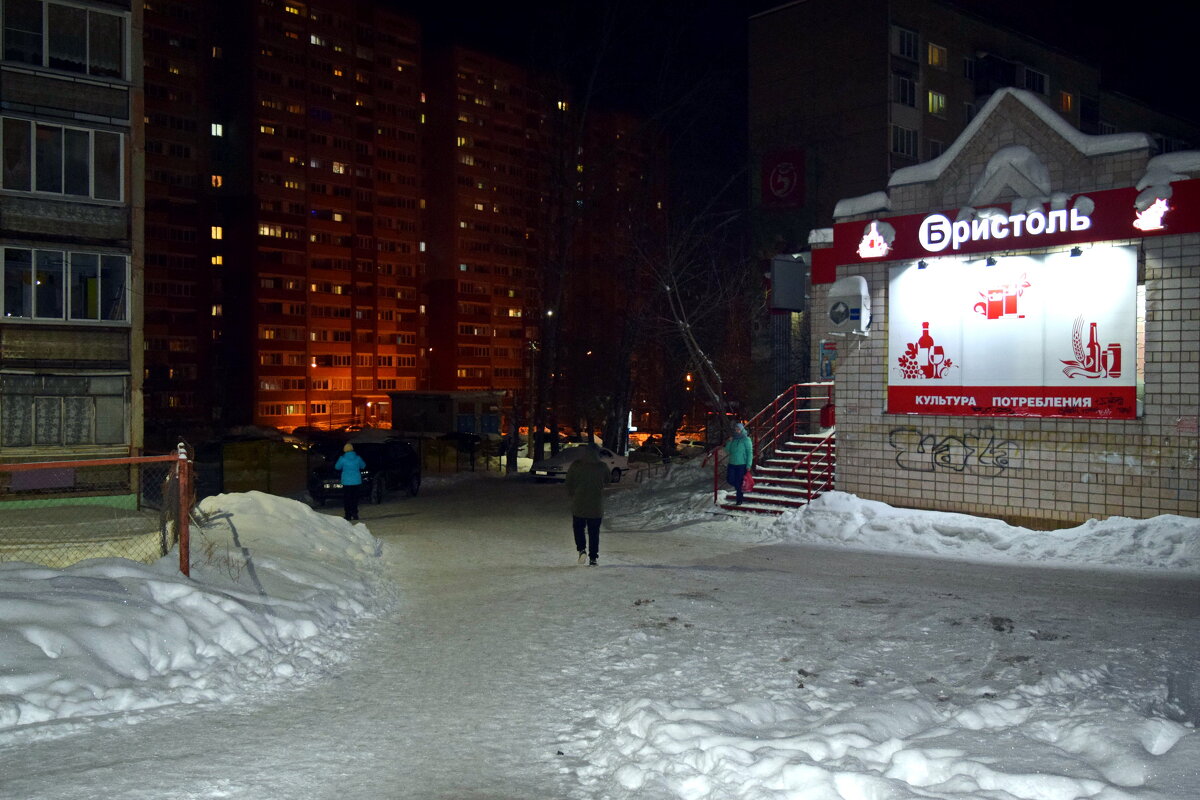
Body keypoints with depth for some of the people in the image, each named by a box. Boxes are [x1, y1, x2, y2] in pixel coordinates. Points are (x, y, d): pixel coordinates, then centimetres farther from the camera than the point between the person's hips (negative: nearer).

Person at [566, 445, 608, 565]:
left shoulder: (575, 465, -5)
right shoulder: (602, 467, -4)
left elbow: (569, 484, -1)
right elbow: (607, 481, 10)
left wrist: (572, 496, 13)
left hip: (578, 503, -1)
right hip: (596, 505, 1)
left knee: (578, 527, 16)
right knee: (594, 532, 8)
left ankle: (581, 549, -5)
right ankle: (593, 558, 7)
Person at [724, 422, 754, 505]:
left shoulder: (746, 440, -6)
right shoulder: (733, 439, 10)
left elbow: (750, 453, -8)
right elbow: (727, 451, 10)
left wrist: (748, 465, -13)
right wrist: (729, 442, -5)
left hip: (742, 465, -5)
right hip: (732, 464, 5)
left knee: (739, 483, -2)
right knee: (730, 479, -1)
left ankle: (739, 500, 10)